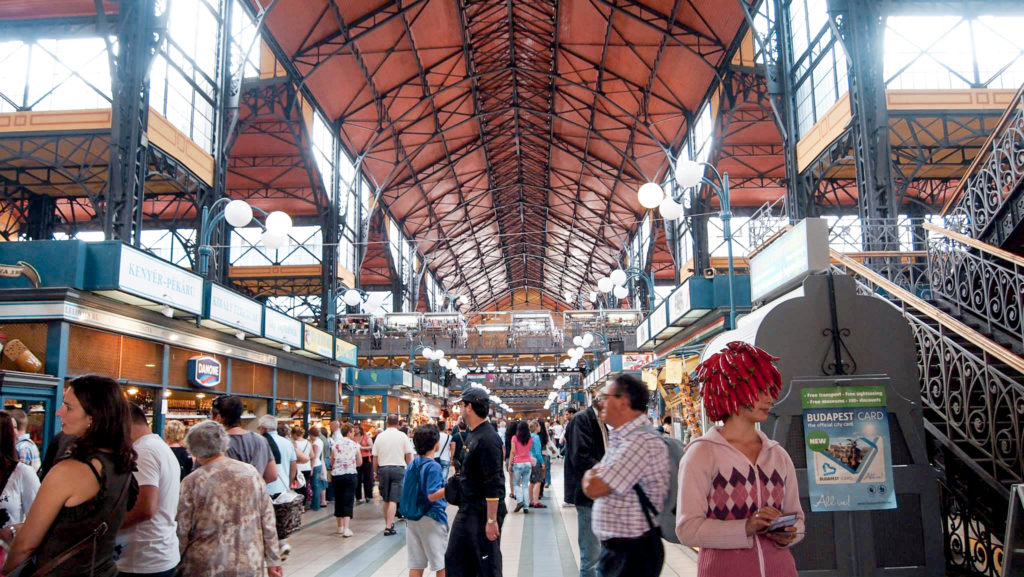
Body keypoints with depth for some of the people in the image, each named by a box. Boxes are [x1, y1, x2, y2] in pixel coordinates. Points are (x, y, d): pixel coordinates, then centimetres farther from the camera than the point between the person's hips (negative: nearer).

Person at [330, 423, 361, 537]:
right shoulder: (354, 445, -3)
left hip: (337, 475, 2)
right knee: (348, 501, -1)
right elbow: (359, 462, 3)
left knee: (338, 500, 15)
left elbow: (332, 462, 4)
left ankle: (340, 526, 25)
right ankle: (346, 528, -10)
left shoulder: (335, 444, 2)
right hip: (351, 475, -2)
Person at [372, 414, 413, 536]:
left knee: (385, 499, 16)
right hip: (398, 468, -2)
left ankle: (388, 523, 26)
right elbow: (408, 455, -1)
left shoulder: (380, 436, 2)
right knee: (393, 499, -3)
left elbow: (375, 457, 4)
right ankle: (389, 526, -8)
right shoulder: (402, 436, -2)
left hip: (383, 468, 2)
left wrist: (375, 472, 14)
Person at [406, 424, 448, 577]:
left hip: (412, 520, 7)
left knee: (415, 565, 9)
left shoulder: (411, 465, 7)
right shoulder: (433, 467, -16)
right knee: (442, 564, 4)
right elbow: (432, 495, -23)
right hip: (432, 520, -7)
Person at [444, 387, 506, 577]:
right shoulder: (473, 434, 11)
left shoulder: (487, 439, -21)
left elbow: (493, 485, -23)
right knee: (454, 561, 15)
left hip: (483, 513, -10)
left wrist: (492, 520, -23)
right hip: (467, 511, 10)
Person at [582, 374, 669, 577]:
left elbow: (593, 488, -25)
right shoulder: (620, 439, 9)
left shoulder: (642, 442, -24)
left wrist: (589, 476, -4)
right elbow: (592, 482, 11)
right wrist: (593, 476, -11)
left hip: (633, 553, -9)